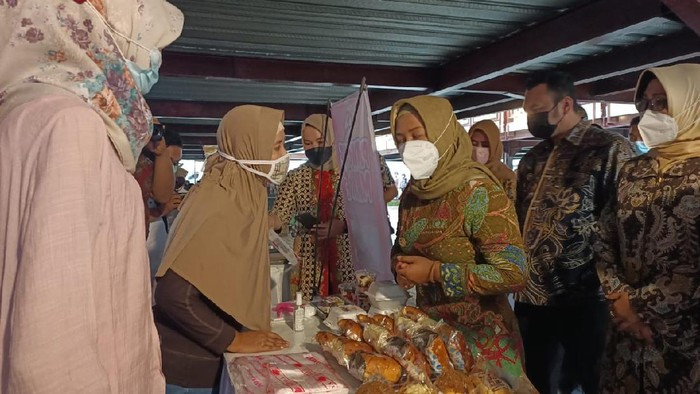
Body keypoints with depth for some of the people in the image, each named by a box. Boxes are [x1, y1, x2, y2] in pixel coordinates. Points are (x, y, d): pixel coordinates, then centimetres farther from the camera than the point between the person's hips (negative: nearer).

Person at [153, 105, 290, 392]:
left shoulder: (242, 196, 2)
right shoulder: (220, 207, -25)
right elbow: (175, 294, -31)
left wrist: (245, 331, 6)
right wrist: (234, 341, -20)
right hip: (187, 366, -8)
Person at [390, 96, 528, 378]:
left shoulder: (477, 192, -20)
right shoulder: (412, 194, 1)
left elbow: (513, 274, -24)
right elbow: (401, 248, 16)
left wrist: (435, 272, -23)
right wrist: (401, 268, -7)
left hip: (479, 336, -6)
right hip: (429, 329, 7)